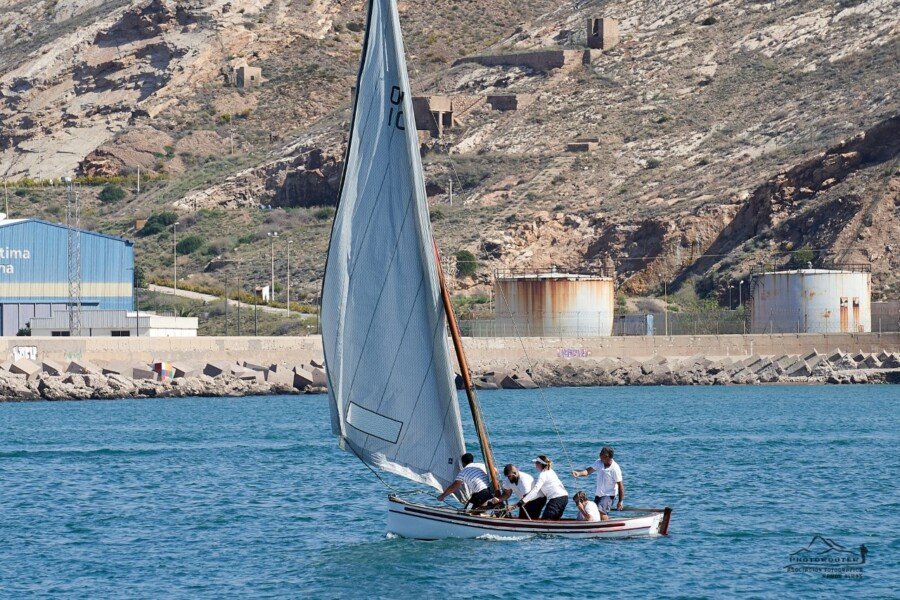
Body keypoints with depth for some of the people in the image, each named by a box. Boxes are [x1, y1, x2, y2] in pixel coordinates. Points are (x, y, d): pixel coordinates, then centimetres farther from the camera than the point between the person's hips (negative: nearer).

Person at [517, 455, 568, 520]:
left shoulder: (543, 475, -9)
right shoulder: (550, 472, 20)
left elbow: (535, 490, -21)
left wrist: (524, 501, -26)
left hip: (556, 499, -9)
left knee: (544, 520, -9)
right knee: (555, 521, 15)